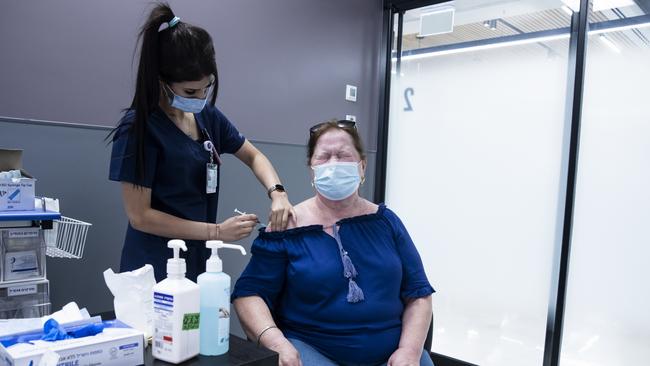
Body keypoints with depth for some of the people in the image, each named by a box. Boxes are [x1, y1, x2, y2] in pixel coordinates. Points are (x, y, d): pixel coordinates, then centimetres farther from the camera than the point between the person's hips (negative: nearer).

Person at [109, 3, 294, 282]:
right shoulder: (138, 128, -16)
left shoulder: (208, 116, 0)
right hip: (155, 268, -5)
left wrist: (277, 193, -10)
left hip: (199, 261, 6)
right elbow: (139, 216, -16)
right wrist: (216, 232, -18)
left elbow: (253, 156, 10)